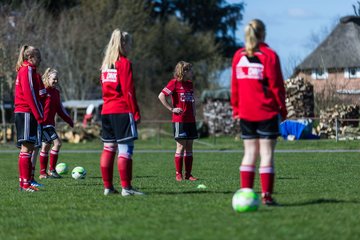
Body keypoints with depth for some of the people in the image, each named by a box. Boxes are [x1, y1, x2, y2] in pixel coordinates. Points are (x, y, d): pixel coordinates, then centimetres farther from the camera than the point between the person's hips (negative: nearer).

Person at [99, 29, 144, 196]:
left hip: (106, 111, 8)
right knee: (125, 149, -8)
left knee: (108, 149, 8)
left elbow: (105, 88, 15)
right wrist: (136, 113, -8)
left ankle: (108, 187, 9)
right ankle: (126, 187, -12)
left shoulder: (106, 64, 15)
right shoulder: (124, 63, -8)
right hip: (122, 111, -8)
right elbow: (128, 91, -12)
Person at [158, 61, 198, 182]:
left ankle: (188, 174, 9)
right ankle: (178, 174, -2)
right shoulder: (174, 83, -7)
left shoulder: (190, 84, 14)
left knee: (189, 147, 6)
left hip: (190, 120, 7)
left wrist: (193, 112, 13)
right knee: (181, 146, -7)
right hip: (179, 120, -7)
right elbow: (161, 96, -12)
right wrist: (171, 109, -12)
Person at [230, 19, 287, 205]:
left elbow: (234, 85, 9)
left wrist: (236, 109, 16)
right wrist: (282, 109, 3)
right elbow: (276, 85, -6)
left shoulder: (238, 56, 6)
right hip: (267, 112, -4)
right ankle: (267, 195, -6)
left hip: (245, 113, 4)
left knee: (249, 153, 9)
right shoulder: (269, 56, -7)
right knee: (267, 153, -2)